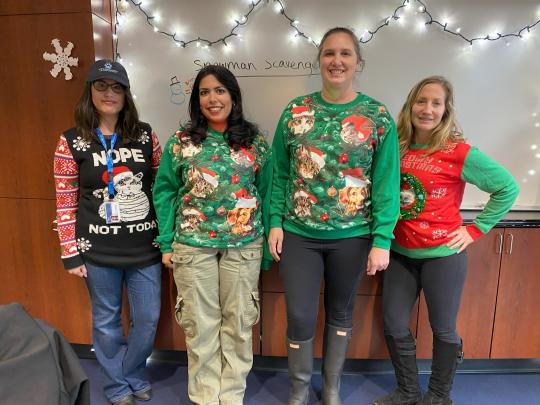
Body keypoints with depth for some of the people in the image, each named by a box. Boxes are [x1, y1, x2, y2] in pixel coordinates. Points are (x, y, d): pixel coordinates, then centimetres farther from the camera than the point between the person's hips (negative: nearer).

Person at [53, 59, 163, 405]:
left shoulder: (145, 134, 2)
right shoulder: (72, 142, -4)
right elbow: (66, 203, -2)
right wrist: (71, 254, -3)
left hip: (145, 247, 2)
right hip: (98, 250, -2)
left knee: (148, 318, 12)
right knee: (107, 320, 14)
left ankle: (134, 375, 40)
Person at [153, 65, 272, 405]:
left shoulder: (255, 141, 1)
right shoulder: (181, 142, 1)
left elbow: (266, 193, 2)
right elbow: (164, 192, 3)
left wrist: (267, 242, -2)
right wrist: (167, 243, -1)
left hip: (244, 246, 1)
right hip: (192, 246, 0)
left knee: (238, 322, 11)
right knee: (201, 324, 11)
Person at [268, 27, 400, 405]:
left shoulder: (378, 116, -3)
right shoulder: (295, 111, 1)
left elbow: (387, 183, -5)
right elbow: (280, 173, 3)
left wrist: (382, 240, -9)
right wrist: (275, 222, -2)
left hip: (352, 236, 0)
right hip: (298, 233, 1)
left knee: (340, 312, 16)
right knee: (300, 317, 5)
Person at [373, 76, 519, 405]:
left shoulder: (459, 152, -12)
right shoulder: (397, 149, 0)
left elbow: (508, 188, -5)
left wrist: (476, 229, -8)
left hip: (442, 255, -4)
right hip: (401, 253, 5)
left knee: (443, 330, 12)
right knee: (394, 327, 11)